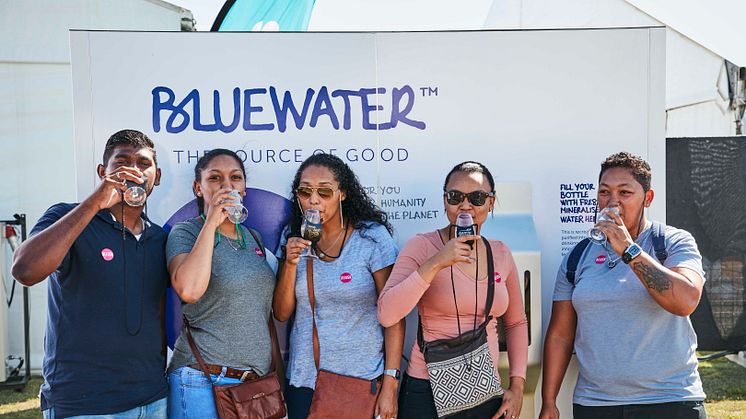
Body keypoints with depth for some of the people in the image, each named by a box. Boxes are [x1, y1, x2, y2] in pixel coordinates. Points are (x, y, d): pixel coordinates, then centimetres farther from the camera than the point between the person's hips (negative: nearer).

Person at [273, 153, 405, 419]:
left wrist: (390, 385, -13)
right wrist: (291, 264, -14)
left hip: (363, 377, -3)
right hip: (303, 379, 3)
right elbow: (282, 314, 1)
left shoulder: (372, 236, -11)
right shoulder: (292, 237, 1)